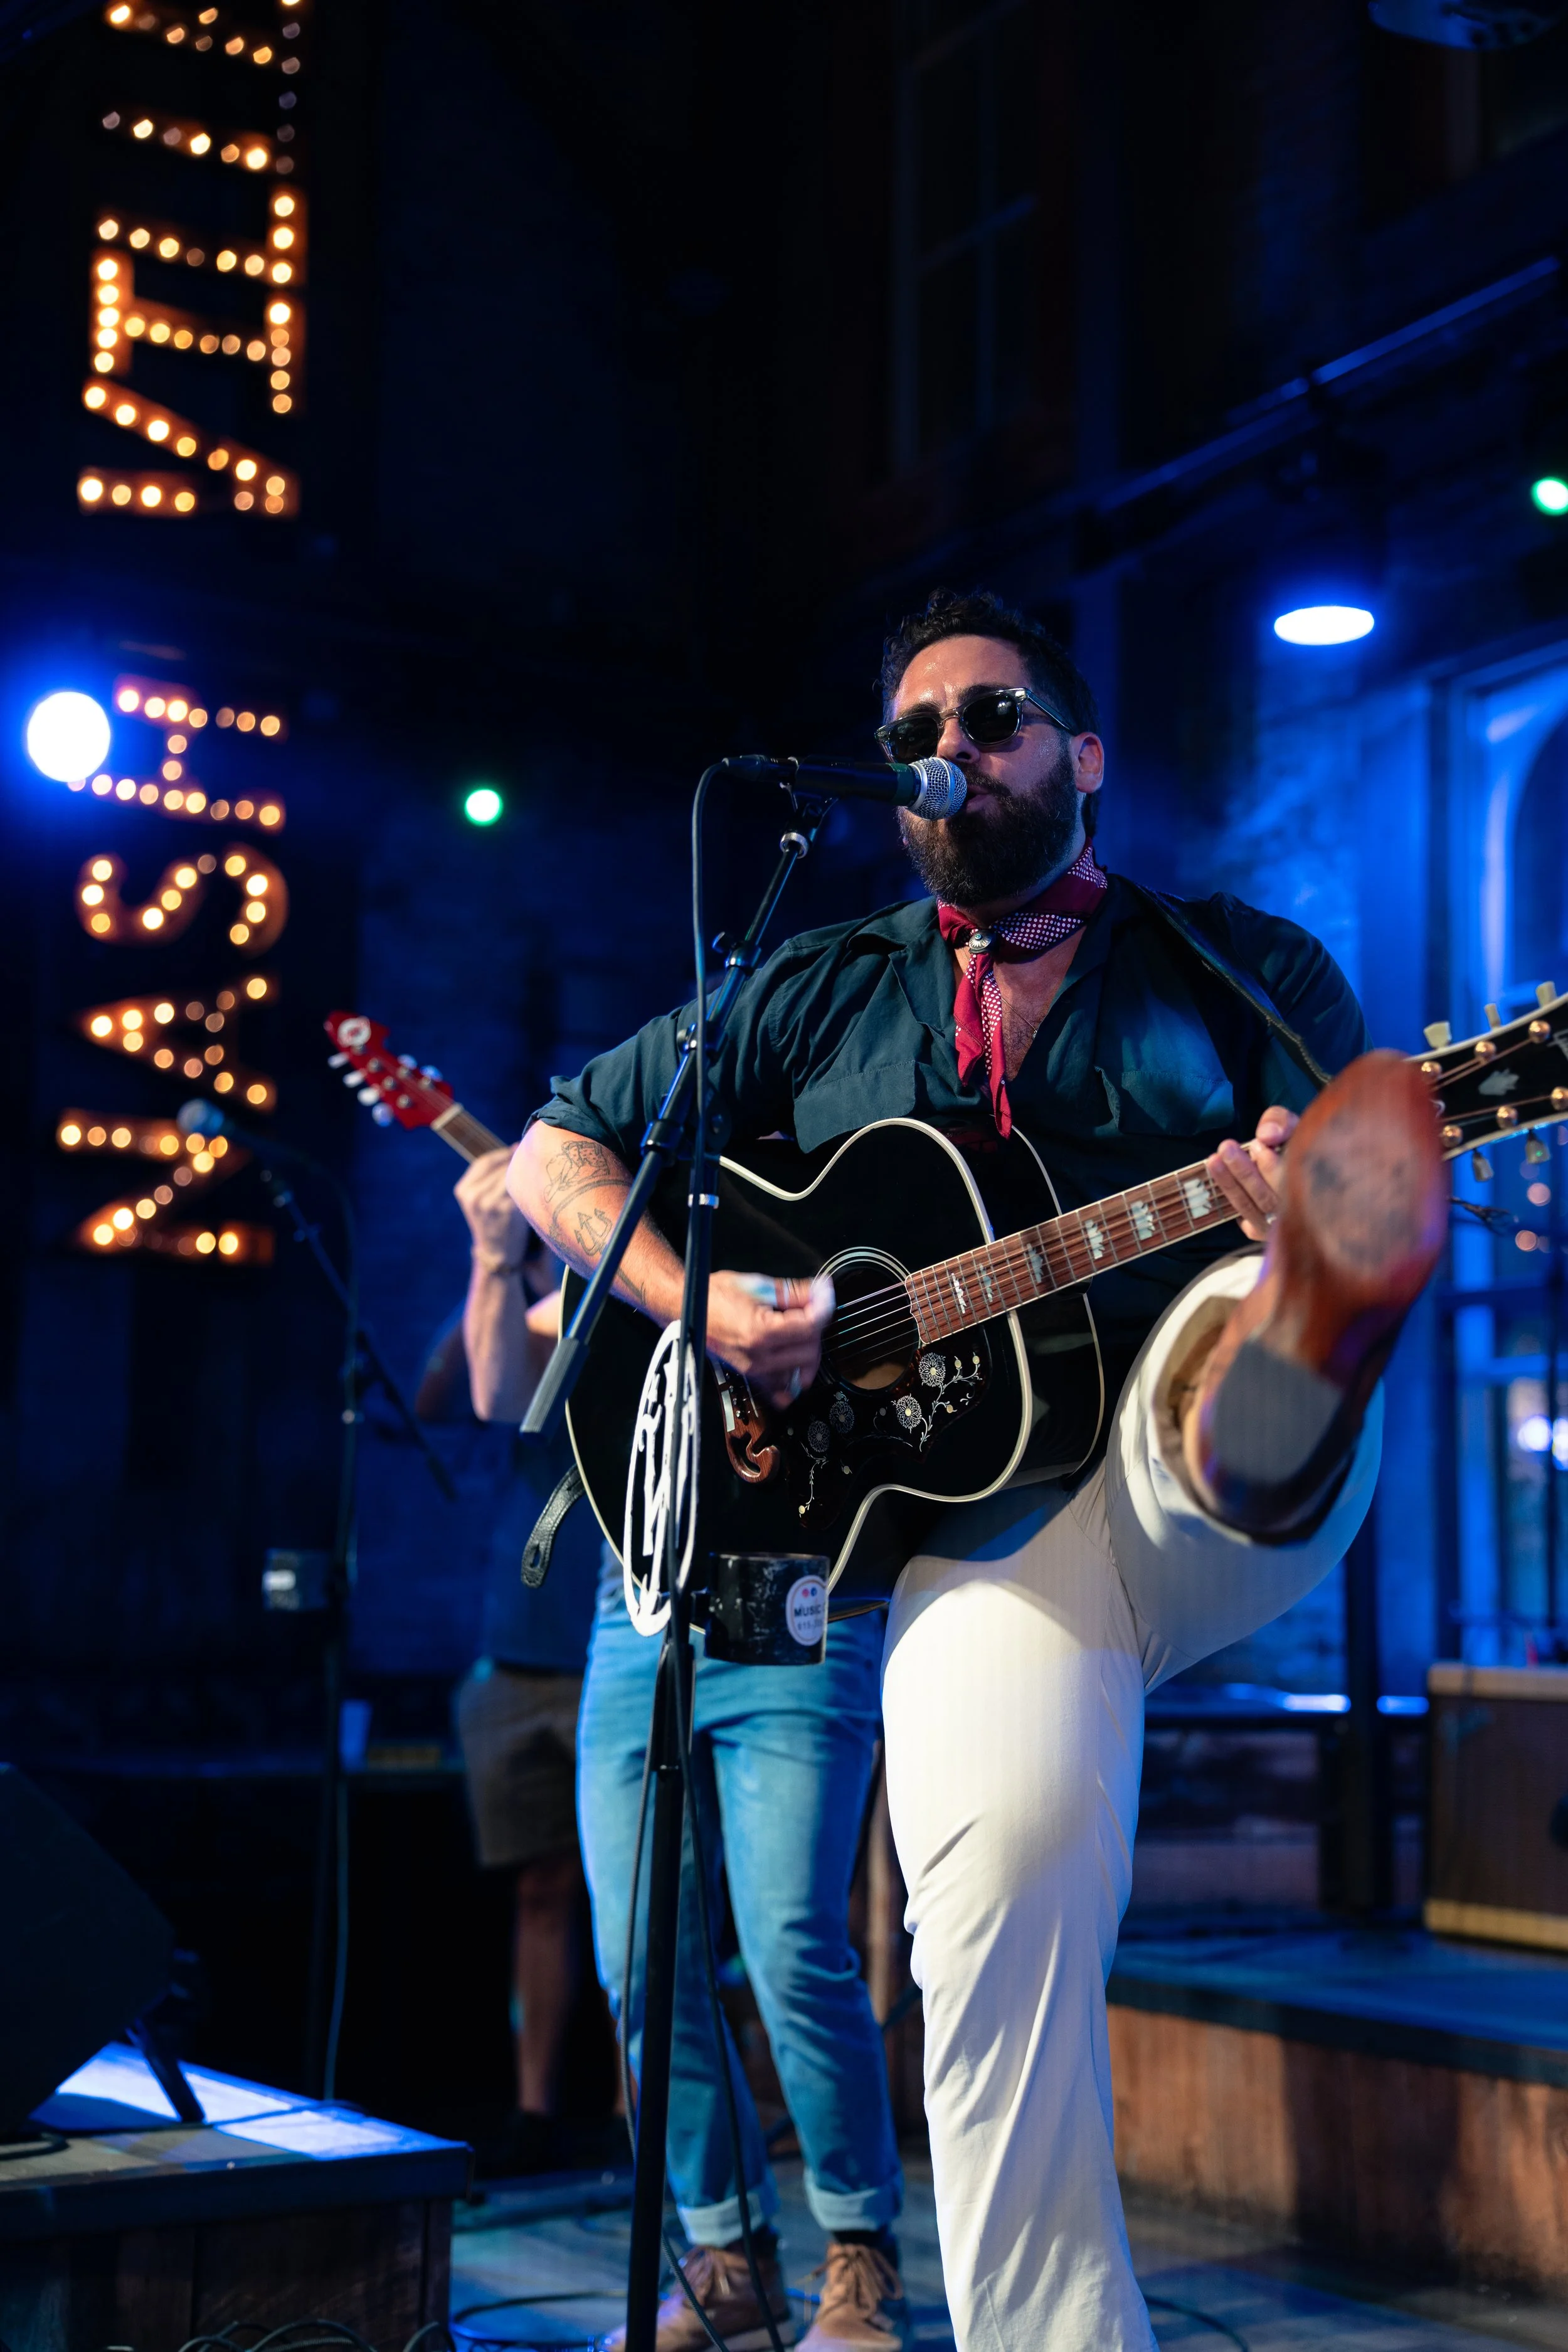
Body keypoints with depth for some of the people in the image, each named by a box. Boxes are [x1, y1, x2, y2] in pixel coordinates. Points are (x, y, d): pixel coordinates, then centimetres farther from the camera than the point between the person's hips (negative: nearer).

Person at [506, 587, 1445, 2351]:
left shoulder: (1246, 971, 14)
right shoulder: (819, 997, 18)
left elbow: (1376, 1182, 3)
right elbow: (555, 1153, 20)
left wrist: (1326, 1223, -23)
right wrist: (698, 1305, 1)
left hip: (1213, 1488, 0)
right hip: (980, 1522, 0)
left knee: (1263, 1313, -31)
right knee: (1007, 1849, -25)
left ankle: (1298, 1349, -66)